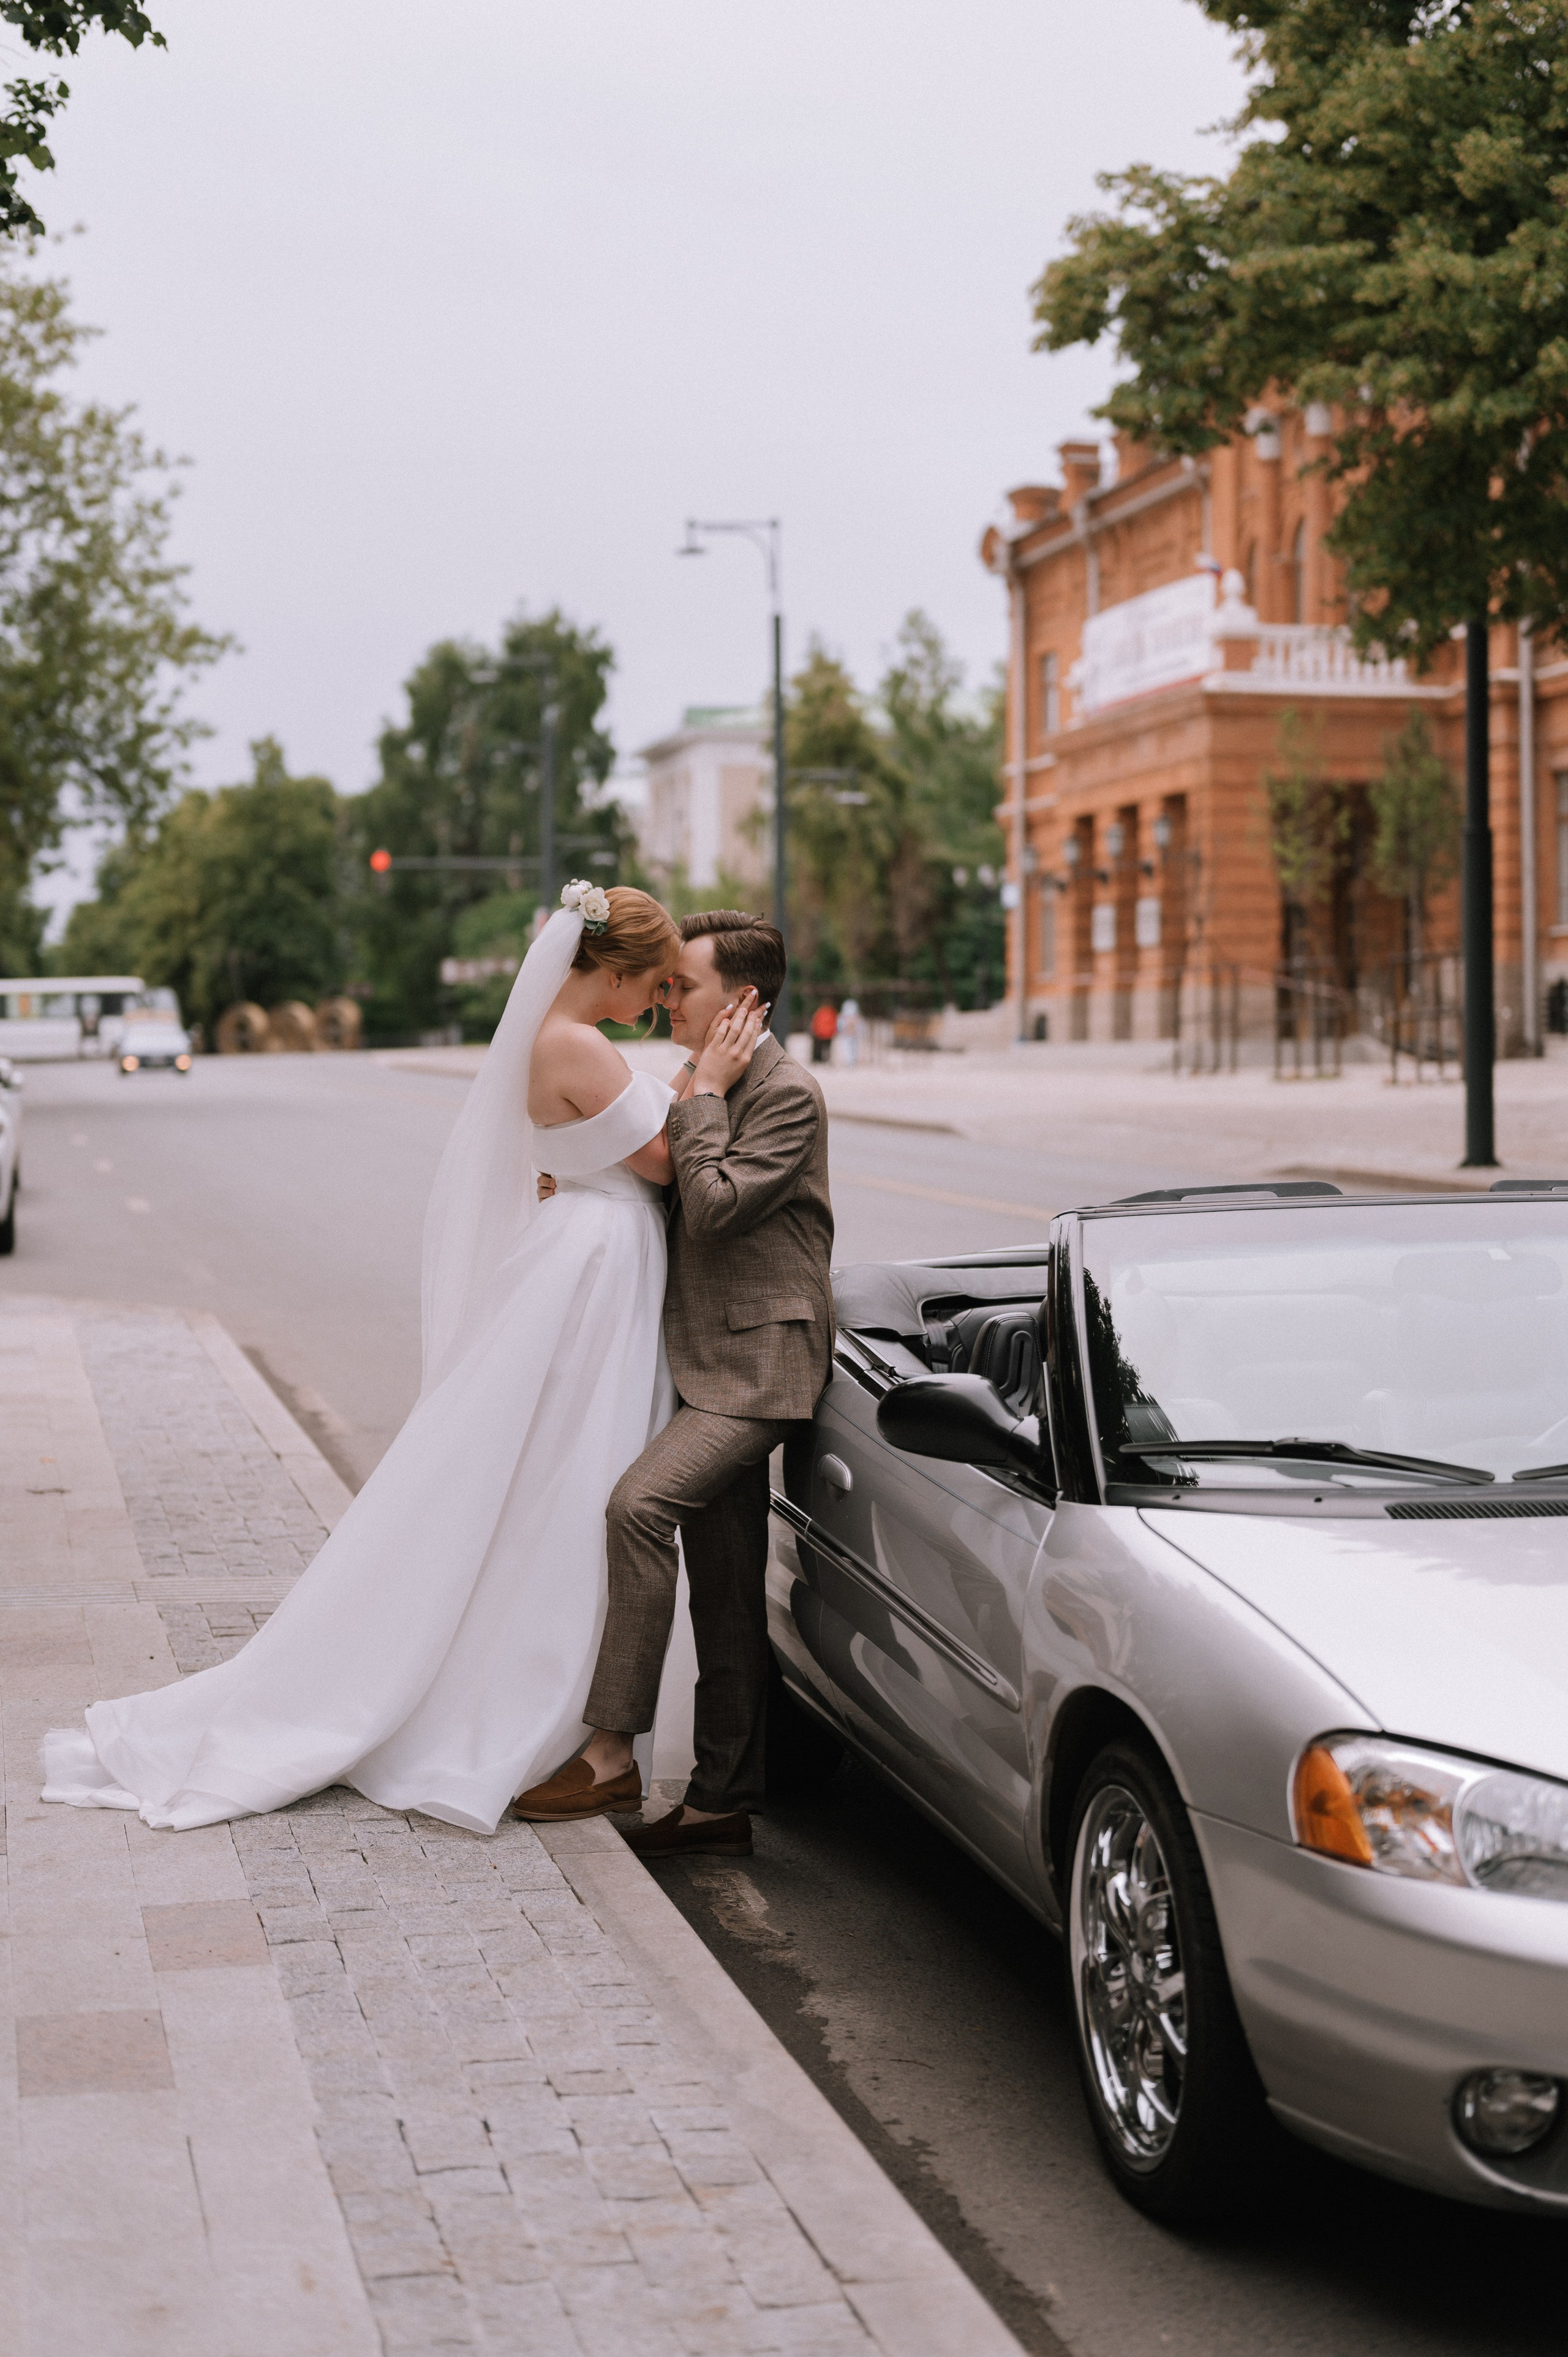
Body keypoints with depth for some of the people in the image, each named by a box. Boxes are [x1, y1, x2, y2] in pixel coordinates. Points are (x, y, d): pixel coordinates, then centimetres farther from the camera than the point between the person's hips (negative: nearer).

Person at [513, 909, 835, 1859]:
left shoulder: (789, 1093, -12)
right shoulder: (708, 1089, 16)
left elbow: (713, 1204, -21)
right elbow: (678, 1204, 20)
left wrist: (704, 1093, -12)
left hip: (759, 1362, -10)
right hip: (712, 1359, 10)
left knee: (641, 1502, -25)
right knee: (725, 1590, 10)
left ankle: (613, 1752, -20)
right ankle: (724, 1802, 15)